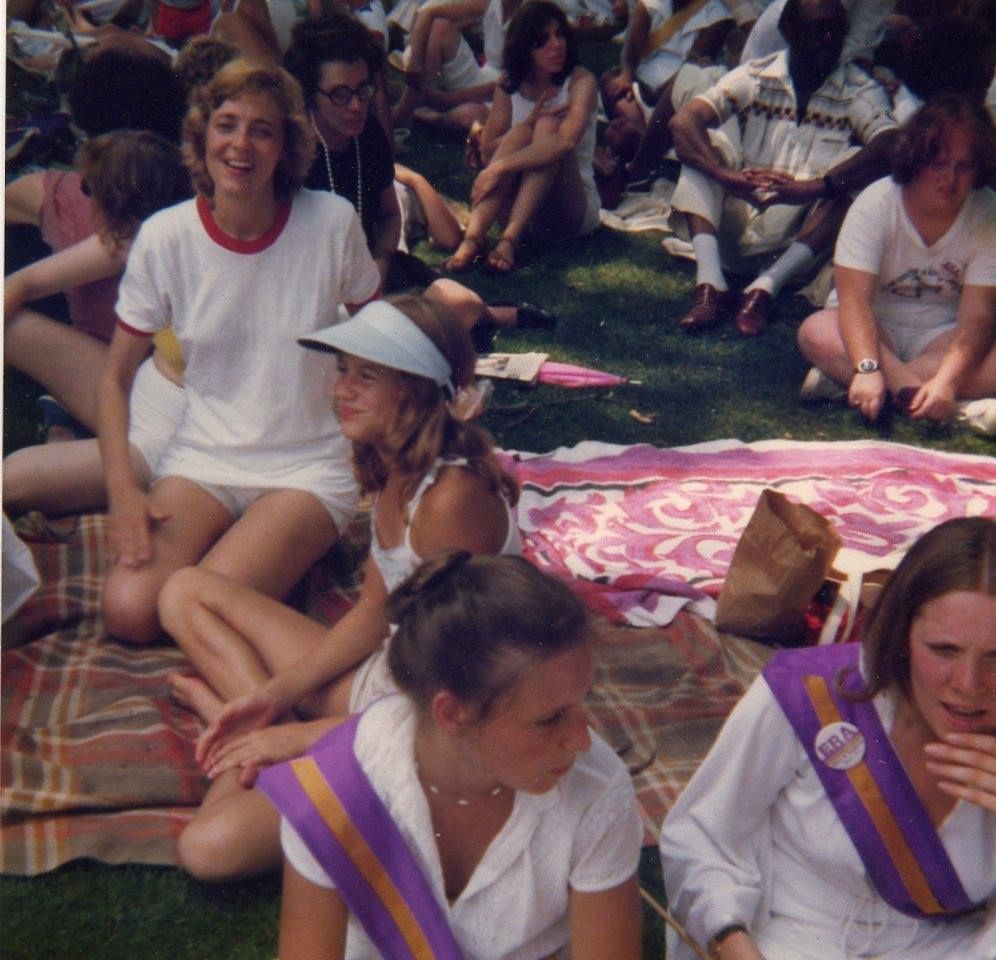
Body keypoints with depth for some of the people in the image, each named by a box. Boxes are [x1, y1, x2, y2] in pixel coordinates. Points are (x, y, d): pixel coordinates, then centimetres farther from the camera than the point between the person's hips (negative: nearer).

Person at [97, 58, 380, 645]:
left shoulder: (332, 223, -11)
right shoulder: (165, 238, -7)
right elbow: (117, 377, 3)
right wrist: (123, 490, -10)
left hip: (312, 465, -2)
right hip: (203, 458, 2)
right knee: (128, 613, -20)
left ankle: (297, 546, 5)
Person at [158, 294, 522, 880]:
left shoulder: (452, 497, -27)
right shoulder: (393, 471, 1)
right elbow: (373, 615, 9)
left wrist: (300, 735, -16)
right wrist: (273, 695, -1)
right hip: (383, 678, 9)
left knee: (212, 845, -26)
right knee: (188, 591, 12)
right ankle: (249, 722, -1)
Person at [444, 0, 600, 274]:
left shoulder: (580, 81, -9)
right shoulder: (510, 84, 6)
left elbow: (565, 142, -28)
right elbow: (488, 146, 0)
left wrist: (499, 168, -34)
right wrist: (529, 123, -17)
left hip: (574, 209, -3)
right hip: (516, 205, 3)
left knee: (548, 127, -26)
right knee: (520, 133, -24)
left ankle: (509, 239, -42)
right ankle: (472, 238, -41)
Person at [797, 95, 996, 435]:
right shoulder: (876, 203, -16)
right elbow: (854, 297, -25)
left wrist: (946, 381, -38)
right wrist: (867, 369, -43)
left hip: (942, 336, 2)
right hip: (875, 328, -1)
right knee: (816, 332, -33)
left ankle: (841, 375, -34)